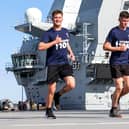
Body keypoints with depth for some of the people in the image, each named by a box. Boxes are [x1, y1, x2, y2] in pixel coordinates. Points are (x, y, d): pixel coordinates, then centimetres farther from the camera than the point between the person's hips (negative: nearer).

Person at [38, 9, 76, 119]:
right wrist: (55, 42, -18)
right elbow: (40, 47, -15)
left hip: (65, 63, 4)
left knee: (71, 85, -14)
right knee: (52, 90, -1)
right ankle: (49, 110, 20)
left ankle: (58, 95, 17)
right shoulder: (48, 33, -4)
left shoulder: (65, 31, 12)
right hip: (52, 64, -4)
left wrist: (71, 53, 14)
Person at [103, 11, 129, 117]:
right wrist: (119, 48, -14)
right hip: (115, 63, -5)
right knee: (119, 87, -6)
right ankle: (114, 110, 11)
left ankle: (115, 97, 28)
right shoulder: (114, 31, -5)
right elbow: (105, 46, -6)